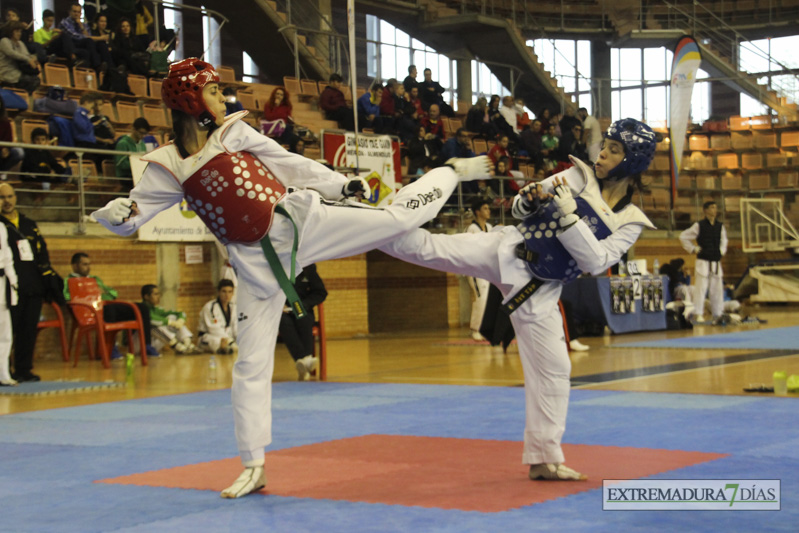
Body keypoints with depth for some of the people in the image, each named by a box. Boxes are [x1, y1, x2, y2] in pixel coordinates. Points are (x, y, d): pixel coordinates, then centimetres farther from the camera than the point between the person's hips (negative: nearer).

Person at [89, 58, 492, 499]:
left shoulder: (234, 134, 2)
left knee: (399, 216, -4)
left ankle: (452, 172, 26)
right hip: (257, 260, -1)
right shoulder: (166, 167, -1)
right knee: (251, 364, 3)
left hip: (300, 222, 1)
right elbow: (129, 217, -2)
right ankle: (253, 467, 14)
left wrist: (341, 184, 13)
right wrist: (115, 213, -26)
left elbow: (289, 164, 10)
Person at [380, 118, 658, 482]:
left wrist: (568, 214, -24)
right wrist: (532, 197, -19)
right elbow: (521, 208, 4)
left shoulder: (630, 223, -3)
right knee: (429, 248, -18)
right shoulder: (580, 177, 0)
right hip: (505, 251, 0)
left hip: (538, 291, 0)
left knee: (552, 370, 3)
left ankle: (544, 458, 14)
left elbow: (595, 262, -17)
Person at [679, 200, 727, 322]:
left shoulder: (720, 226, 9)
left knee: (717, 289, 7)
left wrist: (722, 251, 12)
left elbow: (723, 240, 27)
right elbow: (683, 237, -1)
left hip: (716, 263, 5)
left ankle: (718, 314, 14)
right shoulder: (699, 225, -6)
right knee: (701, 288, -8)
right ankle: (698, 314, -4)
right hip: (703, 262, -5)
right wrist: (693, 249, -4)